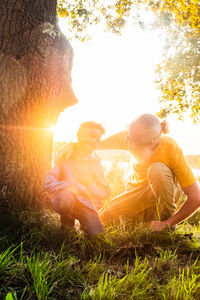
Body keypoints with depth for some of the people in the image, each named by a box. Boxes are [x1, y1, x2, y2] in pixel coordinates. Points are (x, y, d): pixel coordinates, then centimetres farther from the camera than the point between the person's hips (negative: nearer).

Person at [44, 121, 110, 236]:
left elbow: (104, 192, 7)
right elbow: (49, 182, -7)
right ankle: (67, 225, -5)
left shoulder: (97, 163, 8)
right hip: (66, 201, -2)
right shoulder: (65, 157, 0)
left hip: (87, 204, 2)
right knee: (66, 196, -37)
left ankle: (84, 223, 17)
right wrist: (68, 187, -26)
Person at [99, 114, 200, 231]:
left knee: (157, 169, -37)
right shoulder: (131, 135, -23)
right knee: (103, 217, -10)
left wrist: (167, 224, -29)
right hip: (143, 188, 4)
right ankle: (150, 211, 11)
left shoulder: (172, 150, -33)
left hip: (168, 189, -4)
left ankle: (166, 218, -15)